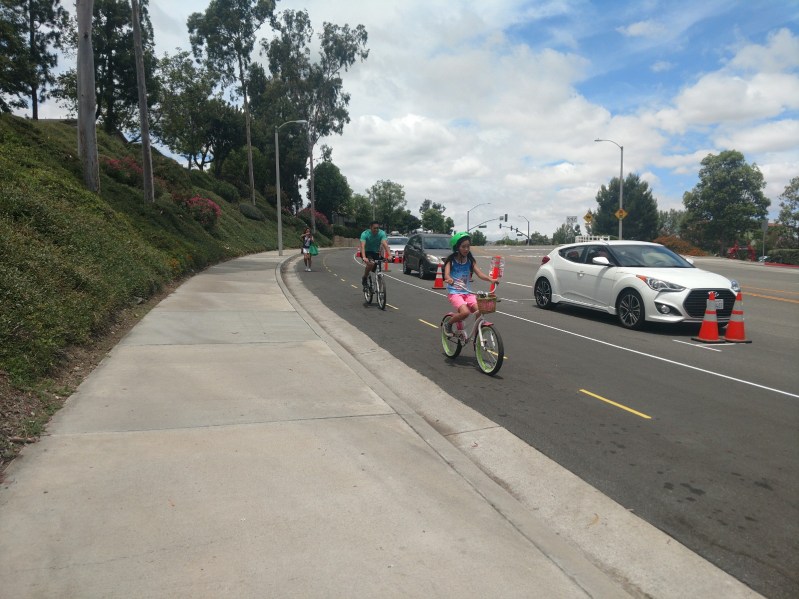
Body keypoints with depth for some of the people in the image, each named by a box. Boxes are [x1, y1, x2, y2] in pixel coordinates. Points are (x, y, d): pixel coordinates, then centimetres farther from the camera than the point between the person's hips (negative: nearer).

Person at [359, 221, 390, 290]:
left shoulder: (382, 233, -17)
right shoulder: (365, 234, -23)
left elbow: (385, 244, -29)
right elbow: (362, 246, -35)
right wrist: (364, 257, -51)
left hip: (376, 253, 4)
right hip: (367, 252, -3)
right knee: (371, 264, -33)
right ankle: (364, 278, -9)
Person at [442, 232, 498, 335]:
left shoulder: (470, 261, 6)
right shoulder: (451, 260, -3)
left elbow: (479, 273, -6)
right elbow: (446, 274, -19)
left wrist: (491, 279, -25)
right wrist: (449, 279, -43)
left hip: (468, 292, 4)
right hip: (454, 292, -4)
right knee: (465, 312, -28)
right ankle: (449, 324, 1)